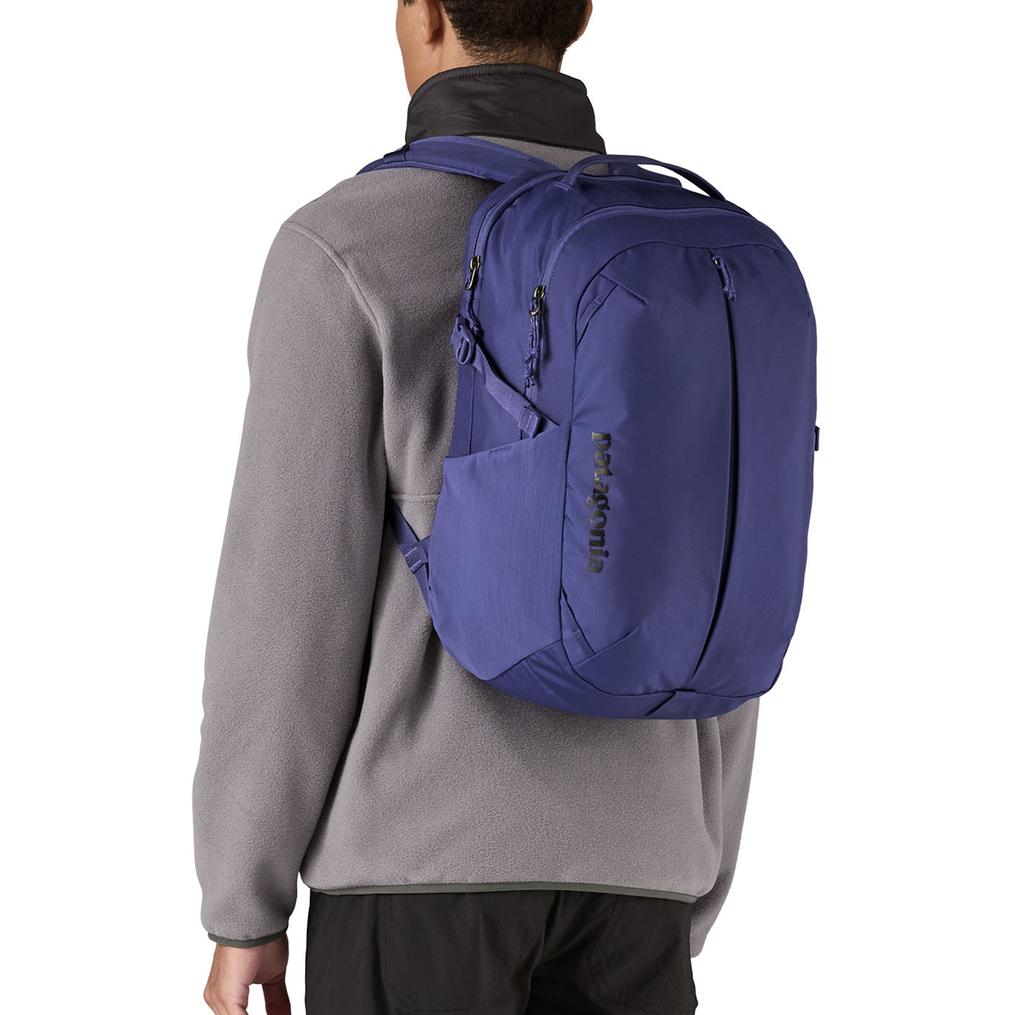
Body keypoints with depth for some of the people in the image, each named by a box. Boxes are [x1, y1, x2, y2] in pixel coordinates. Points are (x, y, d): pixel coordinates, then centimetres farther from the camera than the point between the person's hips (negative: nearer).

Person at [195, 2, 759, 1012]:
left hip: (432, 847, -5)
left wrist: (242, 910, -1)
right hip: (616, 855, 5)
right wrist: (683, 910, 17)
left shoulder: (342, 250, -9)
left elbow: (293, 604, -11)